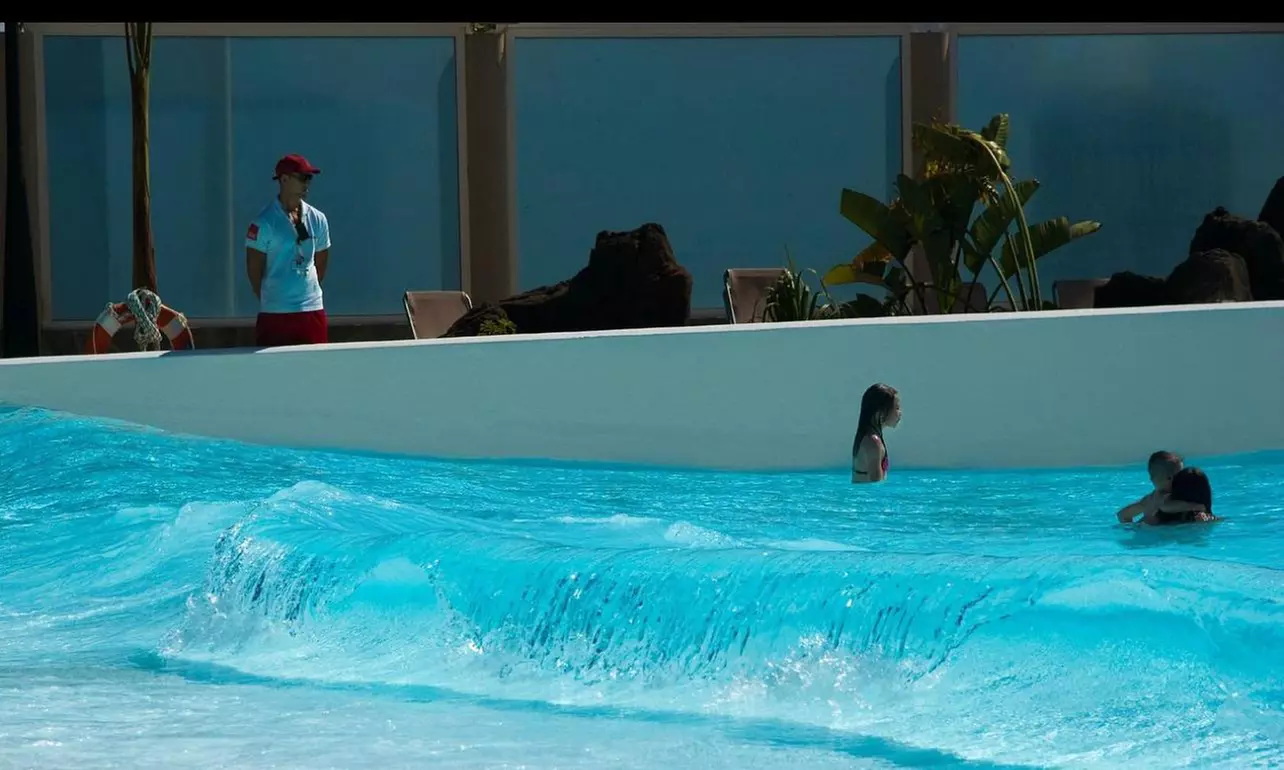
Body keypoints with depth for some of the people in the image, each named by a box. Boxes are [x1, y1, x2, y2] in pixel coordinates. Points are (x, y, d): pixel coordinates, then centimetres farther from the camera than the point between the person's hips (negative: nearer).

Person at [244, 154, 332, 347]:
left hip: (312, 309, 4)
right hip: (275, 313, -4)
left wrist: (308, 291, 12)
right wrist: (269, 300, 3)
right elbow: (254, 268, -4)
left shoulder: (317, 219, 7)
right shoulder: (264, 222, -8)